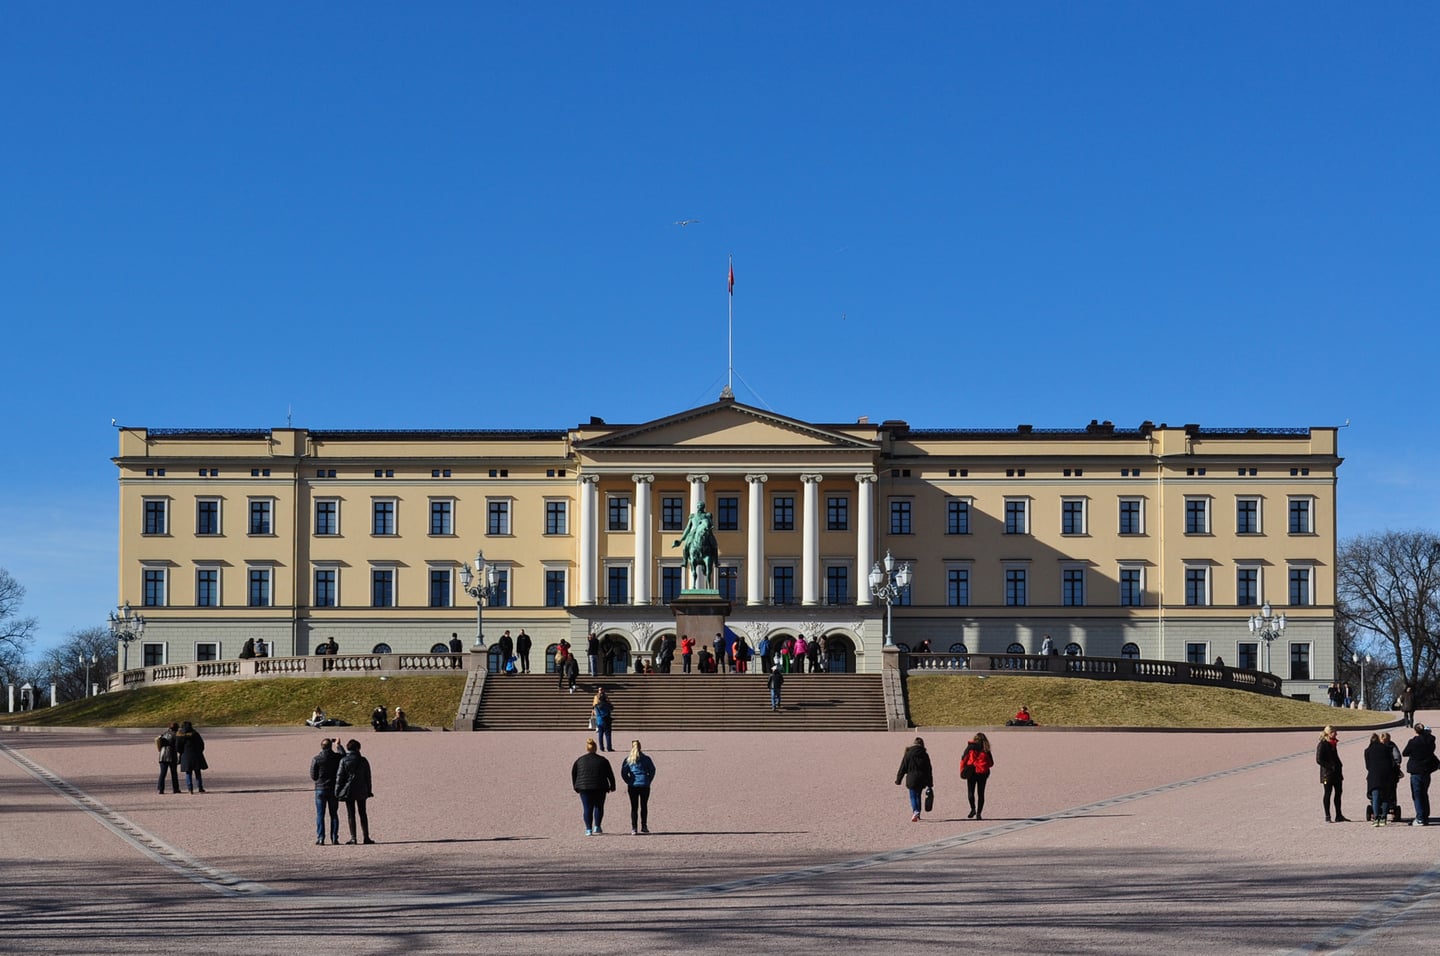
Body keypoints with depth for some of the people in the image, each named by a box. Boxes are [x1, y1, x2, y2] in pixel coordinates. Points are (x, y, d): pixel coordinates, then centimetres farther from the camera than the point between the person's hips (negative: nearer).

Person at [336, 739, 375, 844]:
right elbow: (367, 777, 6)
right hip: (361, 791, 3)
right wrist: (369, 791, 15)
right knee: (363, 814, 12)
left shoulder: (344, 760, -9)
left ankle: (353, 838, -2)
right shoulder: (363, 761, -1)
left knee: (351, 815, 2)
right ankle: (366, 837, 11)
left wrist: (337, 792, -4)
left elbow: (339, 777, -9)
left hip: (348, 791, -3)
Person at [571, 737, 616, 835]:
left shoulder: (579, 760, 5)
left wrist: (576, 787, 14)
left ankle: (588, 829, -1)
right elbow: (610, 775, 6)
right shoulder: (602, 760, 3)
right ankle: (597, 827, 4)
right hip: (600, 788, 0)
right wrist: (612, 786, 15)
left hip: (584, 788, 1)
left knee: (587, 808, 4)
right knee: (599, 807, 13)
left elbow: (573, 774, 7)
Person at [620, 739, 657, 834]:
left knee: (634, 807, 3)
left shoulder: (628, 760, 0)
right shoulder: (646, 758, 2)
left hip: (633, 786, 0)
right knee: (644, 806, 12)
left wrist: (629, 782, 9)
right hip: (645, 785, 0)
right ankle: (644, 827, 14)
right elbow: (652, 770, 5)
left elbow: (623, 773, -1)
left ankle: (634, 829, -2)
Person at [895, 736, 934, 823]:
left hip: (912, 779, -3)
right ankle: (917, 815, 20)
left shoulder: (908, 754, -5)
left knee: (913, 796, 0)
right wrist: (930, 783, 12)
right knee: (918, 796, 17)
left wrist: (898, 780, 5)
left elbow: (903, 768, -3)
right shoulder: (925, 755, 2)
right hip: (922, 779, 3)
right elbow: (929, 769, 6)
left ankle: (915, 811, -25)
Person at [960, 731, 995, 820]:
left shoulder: (970, 747, -1)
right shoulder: (986, 750, 4)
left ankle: (973, 809, -11)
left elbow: (964, 759, -5)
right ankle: (979, 813, 4)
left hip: (972, 772, -2)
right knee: (981, 794, 7)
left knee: (970, 792, 6)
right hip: (983, 773, 2)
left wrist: (962, 771, 3)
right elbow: (991, 763, 8)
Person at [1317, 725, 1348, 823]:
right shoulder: (1322, 745, -11)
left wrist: (1339, 766, 9)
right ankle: (1327, 816, 3)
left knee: (1338, 792, 9)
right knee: (1328, 794, -2)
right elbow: (1319, 760, -16)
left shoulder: (1333, 744, 14)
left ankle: (1339, 816, 14)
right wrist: (1331, 766, -20)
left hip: (1337, 773, 8)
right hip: (1327, 773, -8)